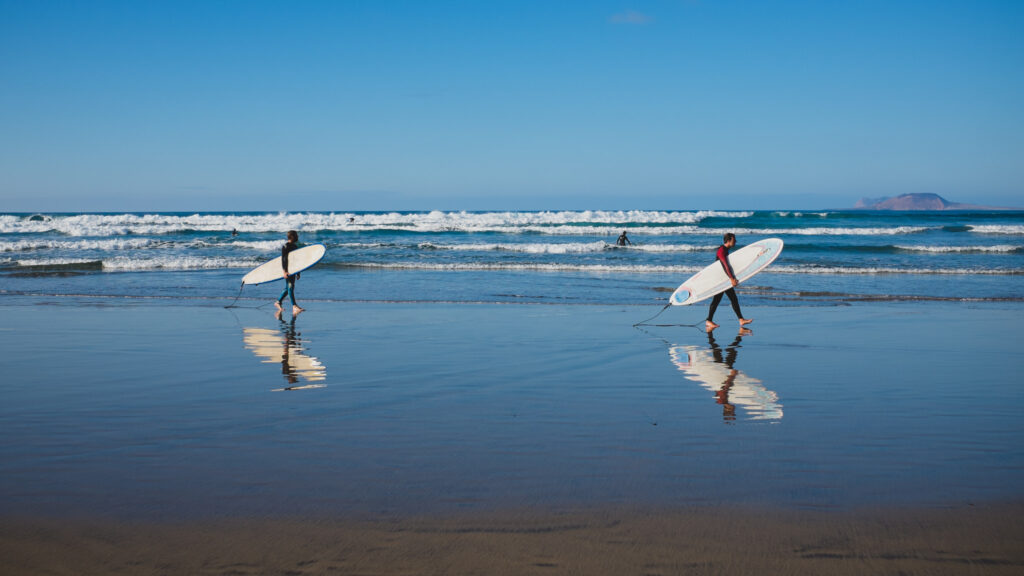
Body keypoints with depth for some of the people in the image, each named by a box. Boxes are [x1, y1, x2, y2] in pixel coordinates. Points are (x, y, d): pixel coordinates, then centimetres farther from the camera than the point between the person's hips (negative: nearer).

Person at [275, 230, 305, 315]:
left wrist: (298, 273, 22)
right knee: (290, 287, -10)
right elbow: (283, 260, -16)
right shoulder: (285, 247, -9)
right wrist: (285, 271, -25)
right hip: (287, 270, -8)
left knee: (288, 288, 12)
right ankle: (294, 307, -14)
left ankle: (278, 302, 27)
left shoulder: (295, 246, 16)